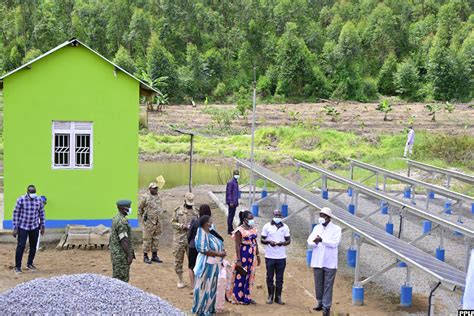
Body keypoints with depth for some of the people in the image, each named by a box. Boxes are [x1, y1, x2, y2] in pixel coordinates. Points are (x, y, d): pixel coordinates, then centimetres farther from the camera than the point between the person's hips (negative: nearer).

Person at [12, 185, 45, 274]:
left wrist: (42, 226, 7)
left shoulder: (39, 200, -2)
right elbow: (16, 214, -6)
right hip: (23, 227, -3)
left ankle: (29, 264, 26)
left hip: (35, 227, 4)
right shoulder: (21, 200, -11)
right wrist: (15, 228, -8)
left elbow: (41, 213, 8)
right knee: (21, 246, -8)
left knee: (33, 247, 9)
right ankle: (17, 267, -1)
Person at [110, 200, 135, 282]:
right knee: (122, 279, -4)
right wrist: (129, 255, -20)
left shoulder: (116, 218, 11)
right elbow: (124, 240, -23)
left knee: (117, 278, 16)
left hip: (116, 253, 10)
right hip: (121, 254, -10)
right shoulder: (122, 221, -21)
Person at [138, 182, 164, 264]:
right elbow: (140, 208, 0)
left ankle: (154, 256, 20)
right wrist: (142, 218, 1)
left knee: (156, 239, 11)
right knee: (147, 239, -1)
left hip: (157, 222, 6)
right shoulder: (146, 197, -8)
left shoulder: (158, 197, 9)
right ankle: (145, 256, 7)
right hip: (148, 222, -6)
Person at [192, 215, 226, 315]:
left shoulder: (210, 233, 9)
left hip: (213, 264, 9)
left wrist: (222, 252, -3)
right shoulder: (202, 233, -16)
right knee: (204, 287, 2)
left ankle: (208, 308, 28)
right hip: (206, 264, -9)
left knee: (211, 287, 16)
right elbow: (204, 249, -24)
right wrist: (219, 254, -21)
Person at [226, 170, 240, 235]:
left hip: (235, 202, 9)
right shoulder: (231, 182, -16)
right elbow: (228, 192, -17)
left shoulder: (236, 182, 12)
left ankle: (231, 229, 25)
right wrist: (230, 202, -18)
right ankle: (229, 230, 3)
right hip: (231, 202, -9)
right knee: (230, 215, -3)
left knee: (232, 215, 15)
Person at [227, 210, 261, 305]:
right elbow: (237, 245, -14)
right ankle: (238, 298, 8)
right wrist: (238, 260, -18)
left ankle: (247, 297, 19)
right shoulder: (240, 230, -12)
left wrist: (258, 255, 15)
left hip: (251, 255, 7)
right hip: (243, 255, -7)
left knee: (250, 276, 10)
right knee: (240, 276, -1)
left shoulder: (253, 229, 9)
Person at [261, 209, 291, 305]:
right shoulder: (267, 226, 1)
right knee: (270, 277, 4)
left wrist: (282, 243, -14)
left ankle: (278, 297, 14)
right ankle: (270, 296, 16)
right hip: (270, 256, -1)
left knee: (280, 278, 5)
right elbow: (262, 240, 2)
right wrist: (269, 242, -18)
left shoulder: (285, 227, 6)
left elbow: (288, 240, 8)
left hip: (281, 257, 1)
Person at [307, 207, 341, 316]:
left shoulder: (336, 229, -3)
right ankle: (320, 303, 25)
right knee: (318, 284, 11)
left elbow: (335, 243, -16)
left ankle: (326, 307, 2)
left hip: (329, 262, -4)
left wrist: (321, 240, -21)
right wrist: (315, 242, -20)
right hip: (317, 261, 4)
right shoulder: (316, 228, 10)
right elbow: (309, 241, 2)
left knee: (328, 285, -2)